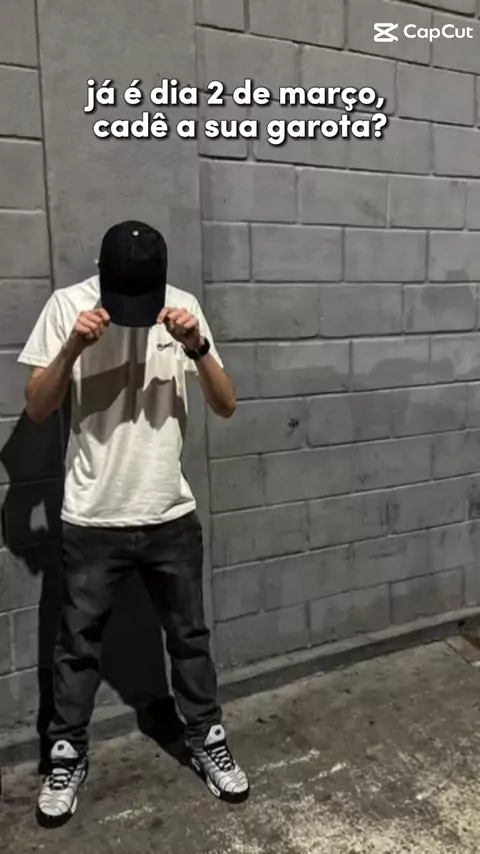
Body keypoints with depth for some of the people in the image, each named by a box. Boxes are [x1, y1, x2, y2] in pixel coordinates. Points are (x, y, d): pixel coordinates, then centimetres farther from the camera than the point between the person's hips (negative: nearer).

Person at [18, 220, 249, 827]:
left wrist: (196, 346, -24)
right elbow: (36, 410, -9)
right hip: (91, 520, -1)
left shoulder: (183, 306, -4)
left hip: (171, 515, 2)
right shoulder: (68, 304, -9)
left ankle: (207, 742, 38)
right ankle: (67, 757, 38)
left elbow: (226, 406, -7)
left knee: (189, 636, 16)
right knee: (78, 643, 15)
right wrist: (74, 347, -25)